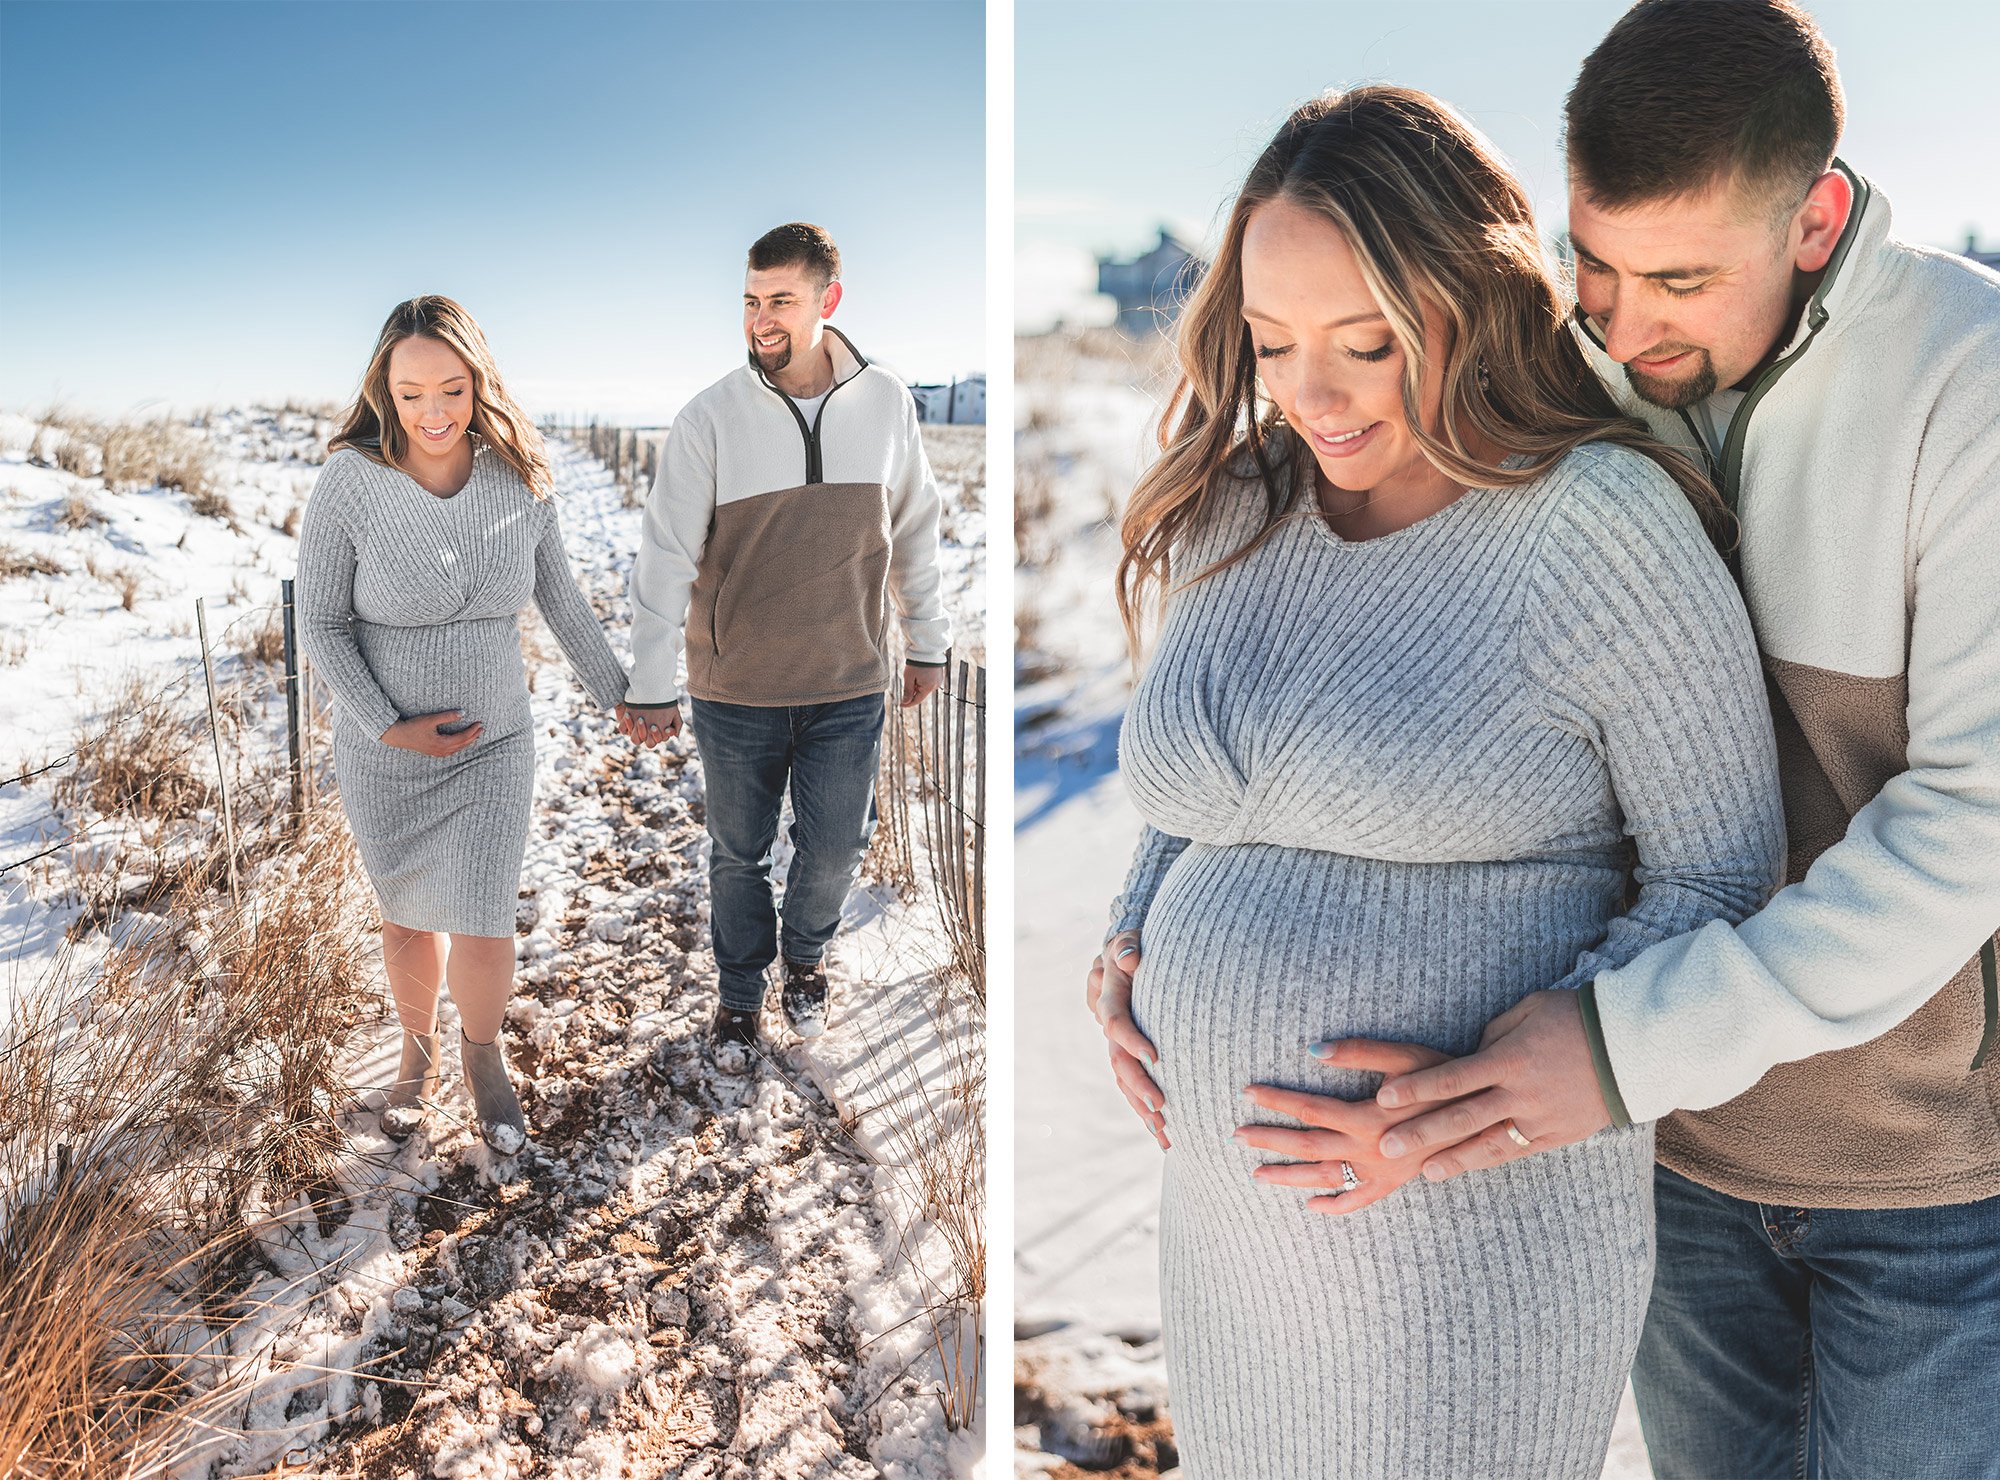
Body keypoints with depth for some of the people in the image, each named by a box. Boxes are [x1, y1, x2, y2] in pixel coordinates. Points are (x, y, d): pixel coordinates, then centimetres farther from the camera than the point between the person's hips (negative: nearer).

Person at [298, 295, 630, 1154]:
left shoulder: (517, 479, -11)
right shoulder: (350, 484, -18)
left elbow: (557, 596, 4)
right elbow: (320, 624, -10)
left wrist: (618, 692, 11)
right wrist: (389, 726, -17)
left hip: (494, 746, 1)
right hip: (383, 755, -1)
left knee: (482, 927, -2)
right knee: (411, 919, 17)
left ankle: (484, 1057, 30)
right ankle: (419, 1051, 46)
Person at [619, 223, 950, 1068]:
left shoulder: (887, 405, -4)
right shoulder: (710, 418, -12)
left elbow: (914, 533, 8)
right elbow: (666, 556, -10)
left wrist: (926, 643, 14)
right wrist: (651, 686, -10)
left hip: (850, 683, 1)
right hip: (734, 689, -1)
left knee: (834, 850, 11)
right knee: (739, 855, 13)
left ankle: (806, 958, 42)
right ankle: (739, 996, 37)